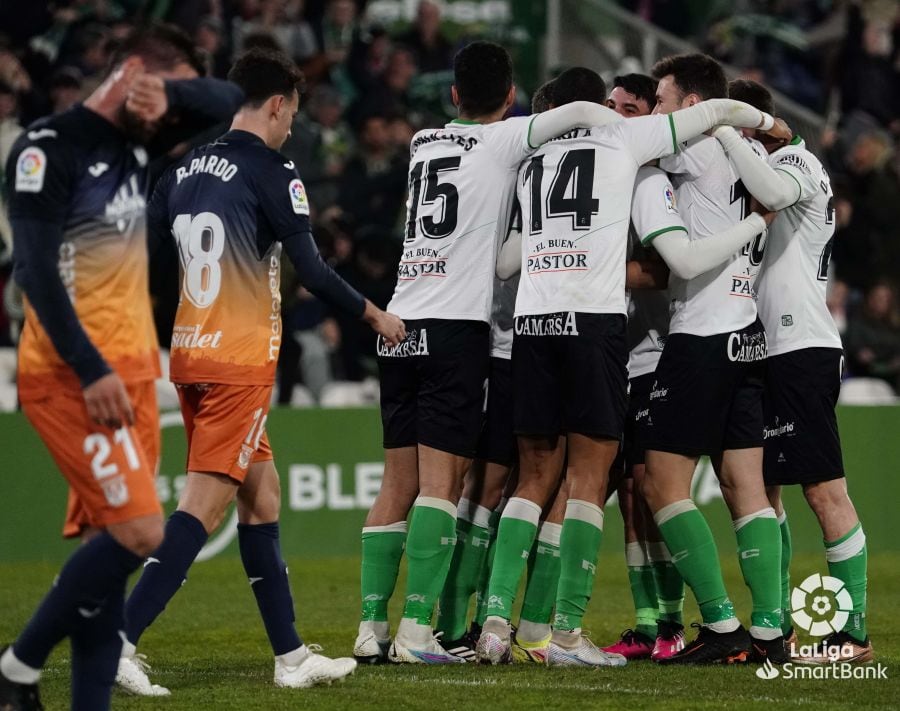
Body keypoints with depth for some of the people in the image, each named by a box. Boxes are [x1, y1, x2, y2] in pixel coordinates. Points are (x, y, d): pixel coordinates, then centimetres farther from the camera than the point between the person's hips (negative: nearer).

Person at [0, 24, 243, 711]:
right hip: (72, 377, -8)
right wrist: (91, 370, -21)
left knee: (107, 546, 4)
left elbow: (226, 102, 18)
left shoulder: (135, 142, 13)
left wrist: (170, 92, -4)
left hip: (130, 372, 8)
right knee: (139, 533, -16)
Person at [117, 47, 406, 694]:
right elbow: (312, 272, -9)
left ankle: (291, 656, 15)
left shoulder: (185, 169, 12)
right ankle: (118, 639, -20)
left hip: (190, 352, 8)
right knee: (204, 505, -10)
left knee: (262, 495, 13)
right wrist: (375, 315, 6)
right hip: (241, 361, -8)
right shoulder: (271, 172, -9)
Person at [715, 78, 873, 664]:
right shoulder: (762, 173, 21)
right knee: (763, 489, 11)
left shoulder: (797, 164, -6)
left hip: (802, 349, -10)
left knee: (825, 490, -10)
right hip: (772, 351, 10)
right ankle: (779, 626, 17)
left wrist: (723, 132, -22)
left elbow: (773, 192, -29)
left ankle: (854, 633, -9)